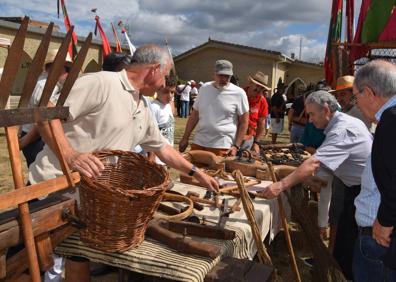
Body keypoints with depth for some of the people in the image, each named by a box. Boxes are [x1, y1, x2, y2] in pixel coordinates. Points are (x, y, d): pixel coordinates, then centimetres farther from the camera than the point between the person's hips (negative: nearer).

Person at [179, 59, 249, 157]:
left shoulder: (238, 93, -4)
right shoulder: (204, 88, 7)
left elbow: (243, 122, -1)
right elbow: (194, 115, 14)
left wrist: (236, 146, -7)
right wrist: (185, 138, 13)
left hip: (222, 147, -4)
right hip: (198, 143, 4)